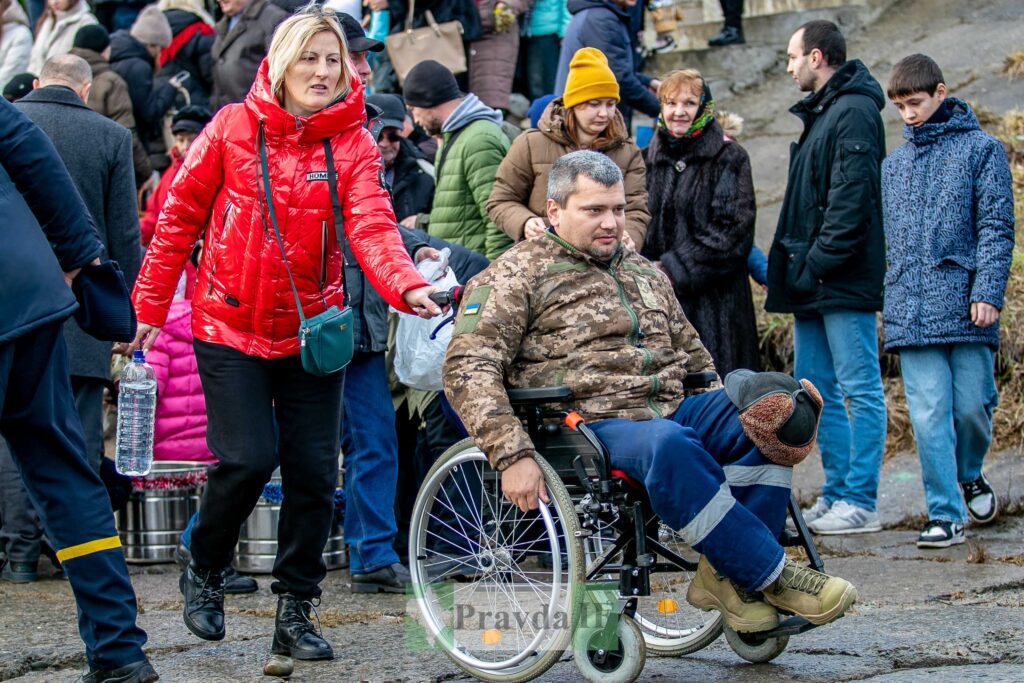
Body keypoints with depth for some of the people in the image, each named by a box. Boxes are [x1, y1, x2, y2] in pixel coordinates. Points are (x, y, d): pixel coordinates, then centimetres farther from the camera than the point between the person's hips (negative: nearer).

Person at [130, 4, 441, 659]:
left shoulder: (352, 143, -1)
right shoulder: (233, 127, -4)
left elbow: (372, 225, -16)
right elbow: (179, 217, 2)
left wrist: (407, 285, -35)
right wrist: (152, 305, 1)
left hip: (311, 329, 2)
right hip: (231, 326, -2)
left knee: (314, 471, 0)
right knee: (249, 458, -12)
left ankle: (295, 611, 15)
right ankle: (204, 572, 15)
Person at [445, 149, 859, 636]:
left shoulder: (645, 273, 26)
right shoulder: (518, 275, 5)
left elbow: (692, 354, 36)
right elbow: (468, 368, -7)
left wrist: (727, 413, 16)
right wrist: (512, 455, -20)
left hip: (672, 409, 7)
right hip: (589, 426, -6)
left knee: (766, 412, -19)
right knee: (667, 445, -38)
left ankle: (730, 573, -21)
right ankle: (771, 575, -28)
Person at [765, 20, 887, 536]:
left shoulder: (853, 114, -12)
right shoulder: (820, 114, 19)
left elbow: (850, 203, -20)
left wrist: (814, 265, -19)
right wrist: (794, 267, 13)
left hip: (843, 281, -10)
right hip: (813, 283, 10)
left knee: (860, 389, -5)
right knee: (818, 390, 11)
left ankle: (860, 503, -3)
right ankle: (837, 493, 17)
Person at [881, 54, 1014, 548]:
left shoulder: (981, 149, 4)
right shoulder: (894, 164, 17)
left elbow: (996, 227, -2)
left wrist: (987, 290, -12)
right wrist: (892, 298, 13)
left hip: (965, 304, -3)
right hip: (911, 312, 3)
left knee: (972, 404, -1)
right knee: (929, 414, -4)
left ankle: (970, 474, 28)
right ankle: (945, 514, 0)